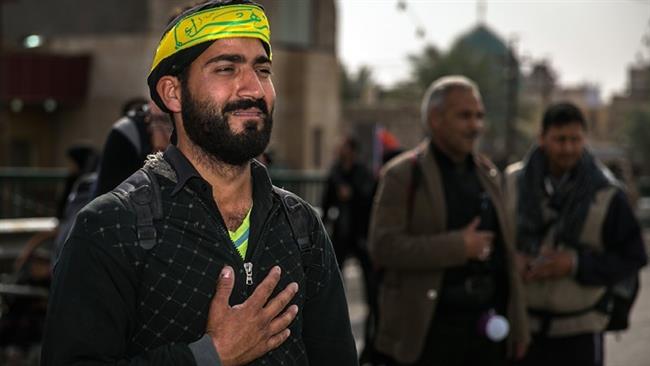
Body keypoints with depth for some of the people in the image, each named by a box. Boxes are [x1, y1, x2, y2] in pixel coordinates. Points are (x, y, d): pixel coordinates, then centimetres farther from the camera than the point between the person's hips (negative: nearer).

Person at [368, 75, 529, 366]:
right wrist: (458, 246, -18)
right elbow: (383, 247, -16)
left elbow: (505, 252, 15)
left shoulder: (488, 174, 14)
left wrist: (517, 325, 14)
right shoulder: (402, 175, -4)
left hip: (486, 329, 5)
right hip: (425, 335, -5)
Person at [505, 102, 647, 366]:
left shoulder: (607, 194, -8)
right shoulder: (512, 182, -3)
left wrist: (576, 264, -18)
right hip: (520, 325, 2)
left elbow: (632, 258, -5)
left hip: (580, 333, -2)